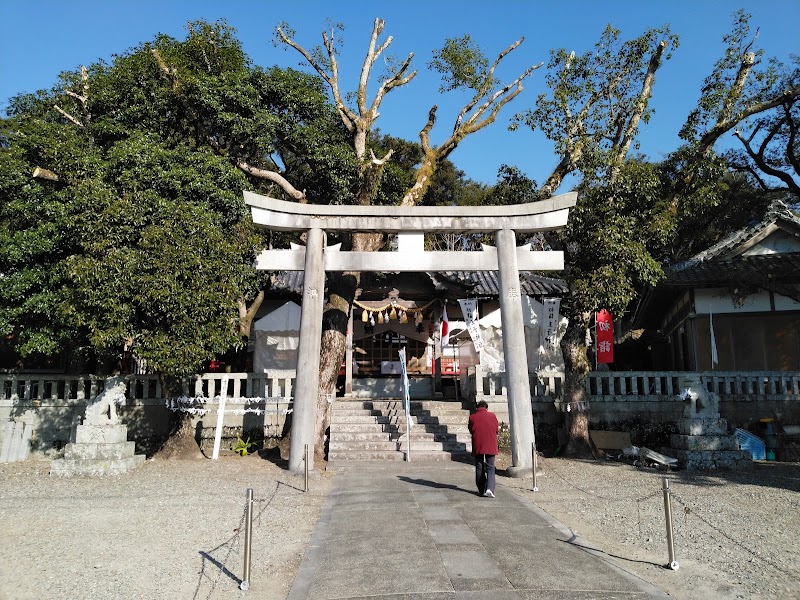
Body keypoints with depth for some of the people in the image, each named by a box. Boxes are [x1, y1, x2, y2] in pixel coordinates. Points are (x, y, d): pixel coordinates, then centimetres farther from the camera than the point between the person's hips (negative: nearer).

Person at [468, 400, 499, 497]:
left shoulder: (472, 417, -2)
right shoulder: (492, 415, -2)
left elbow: (471, 430, 8)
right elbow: (497, 429, 6)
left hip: (477, 446, 1)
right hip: (491, 446, -1)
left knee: (479, 468, 12)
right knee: (490, 467, 3)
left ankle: (481, 490, 16)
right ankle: (489, 488, -15)